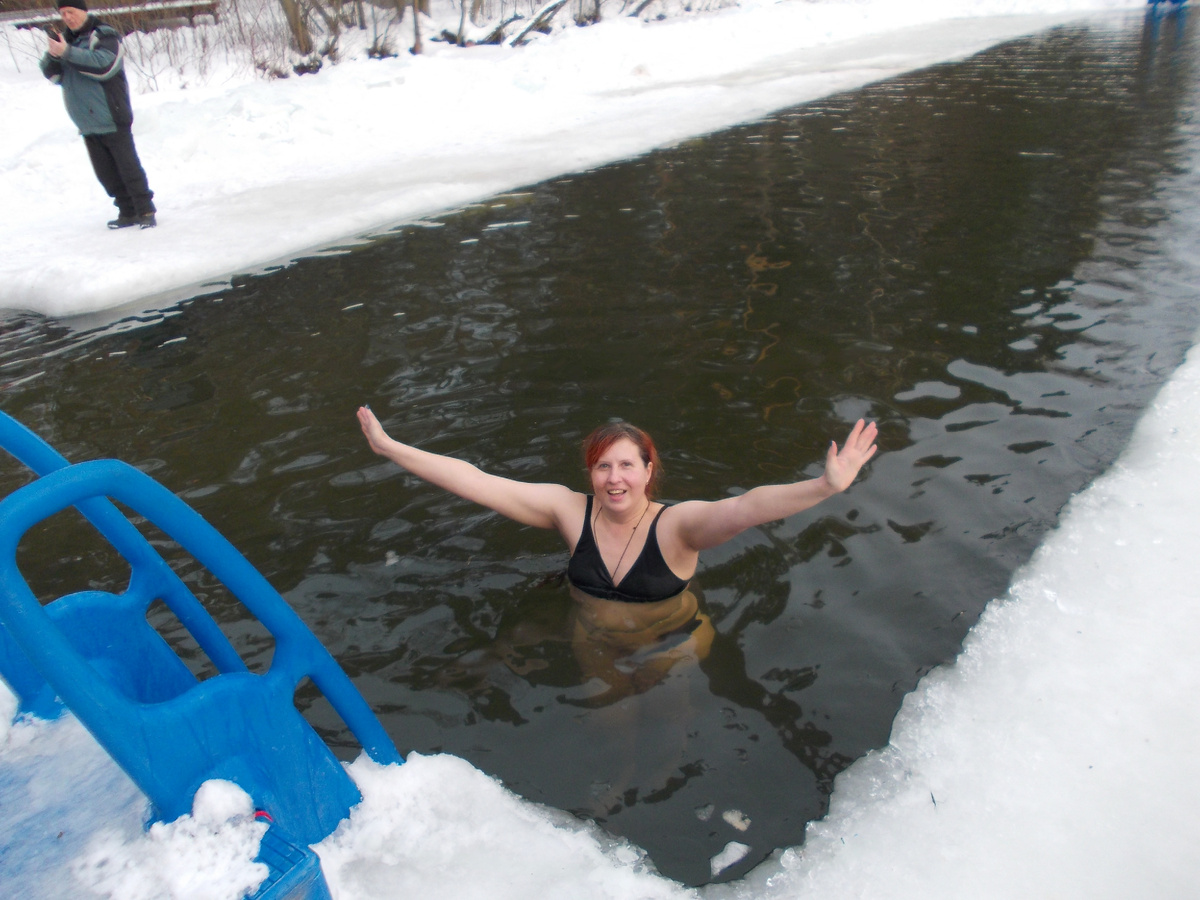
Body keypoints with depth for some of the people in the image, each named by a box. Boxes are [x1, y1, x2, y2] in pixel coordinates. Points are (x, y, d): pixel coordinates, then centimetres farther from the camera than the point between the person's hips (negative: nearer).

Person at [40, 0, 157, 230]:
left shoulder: (104, 36, -5)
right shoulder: (66, 39, 14)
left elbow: (103, 65, -22)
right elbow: (52, 74, 7)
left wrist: (67, 53, -24)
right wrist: (53, 55, -12)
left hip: (112, 120, -7)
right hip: (87, 123, 7)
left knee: (128, 167, -5)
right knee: (105, 172, 7)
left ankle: (146, 211, 1)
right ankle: (128, 212, 14)